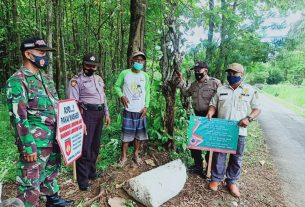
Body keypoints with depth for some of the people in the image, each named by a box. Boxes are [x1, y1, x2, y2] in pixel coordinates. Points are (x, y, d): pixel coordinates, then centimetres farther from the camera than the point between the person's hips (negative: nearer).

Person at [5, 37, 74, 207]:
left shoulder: (46, 78, 11)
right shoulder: (17, 80, -13)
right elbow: (18, 117, -18)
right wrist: (28, 147, -19)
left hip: (54, 138, 8)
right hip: (35, 142, -8)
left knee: (52, 172, 24)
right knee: (31, 181, 4)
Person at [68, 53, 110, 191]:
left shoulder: (99, 79, 16)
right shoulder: (76, 80, -6)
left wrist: (106, 113, 16)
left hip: (99, 114, 7)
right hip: (87, 114, -7)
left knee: (95, 145, 15)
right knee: (85, 147, -4)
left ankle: (91, 172, 31)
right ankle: (83, 181, 6)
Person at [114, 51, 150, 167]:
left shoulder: (145, 76, 5)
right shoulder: (124, 73, -4)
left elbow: (147, 92, 9)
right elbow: (117, 86, 5)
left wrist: (146, 106, -1)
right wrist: (122, 96, -13)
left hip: (141, 110, 3)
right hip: (129, 110, -3)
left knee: (140, 133, 11)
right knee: (127, 134, 2)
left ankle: (136, 154, 29)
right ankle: (124, 156, 19)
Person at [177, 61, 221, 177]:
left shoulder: (215, 83, -11)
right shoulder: (194, 84, 9)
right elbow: (186, 93, 20)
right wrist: (181, 82, 10)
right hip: (198, 116, 7)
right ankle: (198, 165, 34)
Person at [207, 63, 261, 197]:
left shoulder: (250, 90, 4)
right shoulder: (221, 89, 8)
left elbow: (257, 108, 4)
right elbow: (213, 104, 11)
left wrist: (249, 118, -14)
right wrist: (210, 113, -11)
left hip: (239, 130, 0)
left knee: (236, 158, 10)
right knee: (219, 155, 7)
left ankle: (231, 182, 27)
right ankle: (216, 179, 23)